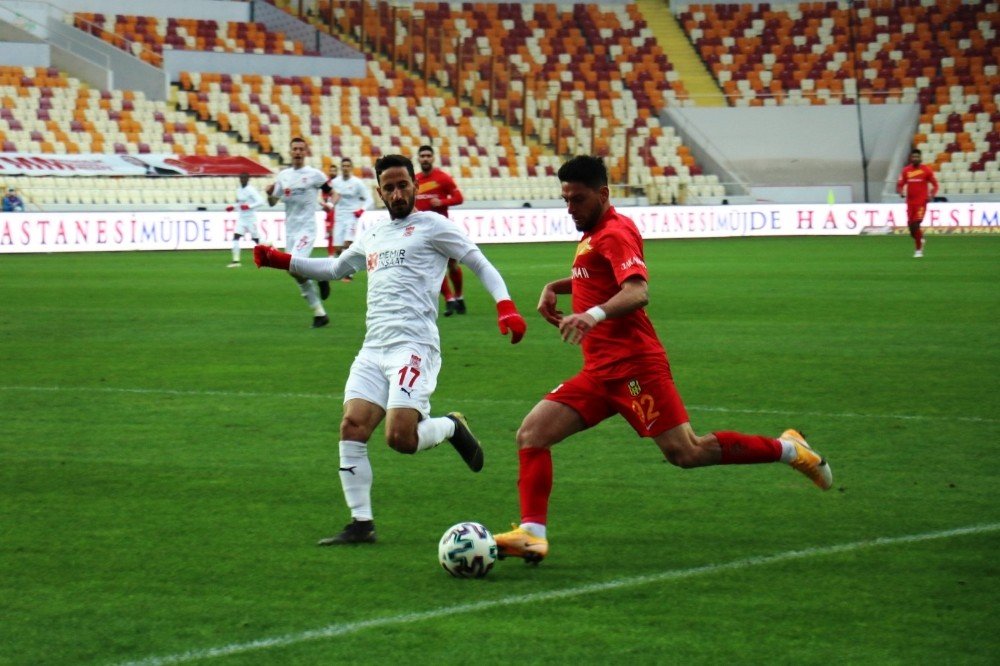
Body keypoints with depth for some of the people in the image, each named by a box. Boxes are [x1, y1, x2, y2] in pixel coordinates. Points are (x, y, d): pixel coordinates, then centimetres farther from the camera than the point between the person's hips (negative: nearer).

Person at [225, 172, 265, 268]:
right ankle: (236, 260, -9)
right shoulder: (239, 190, 10)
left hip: (250, 217, -7)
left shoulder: (251, 190, -13)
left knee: (256, 239, 2)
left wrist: (249, 206, -26)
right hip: (241, 217, 7)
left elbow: (261, 201, -19)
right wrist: (233, 207, 7)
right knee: (236, 237, -8)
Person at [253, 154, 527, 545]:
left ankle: (451, 428, 14)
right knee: (352, 426, -9)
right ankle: (361, 523, -3)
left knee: (400, 437, -19)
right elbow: (334, 268, 38)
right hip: (373, 348, 7)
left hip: (413, 345, -7)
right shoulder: (373, 237, 22)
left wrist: (505, 306, -14)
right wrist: (281, 261, 28)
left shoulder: (431, 226, 3)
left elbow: (480, 264, 2)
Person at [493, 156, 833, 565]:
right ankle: (532, 534, -14)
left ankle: (787, 449, 5)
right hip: (600, 371, 9)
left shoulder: (615, 233, -10)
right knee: (531, 434, -5)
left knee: (685, 453, -12)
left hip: (632, 365, -9)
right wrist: (555, 287, 22)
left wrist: (596, 313, -44)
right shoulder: (593, 236, 19)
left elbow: (638, 293, -26)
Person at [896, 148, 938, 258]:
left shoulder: (926, 170, -2)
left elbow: (934, 184, 4)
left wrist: (931, 195, -12)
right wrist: (900, 191, -13)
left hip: (921, 202, -4)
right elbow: (900, 184, 9)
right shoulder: (906, 171, 5)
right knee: (911, 226, 4)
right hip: (910, 202, 4)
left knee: (916, 225, -15)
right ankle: (920, 240, 35)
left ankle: (918, 249, -6)